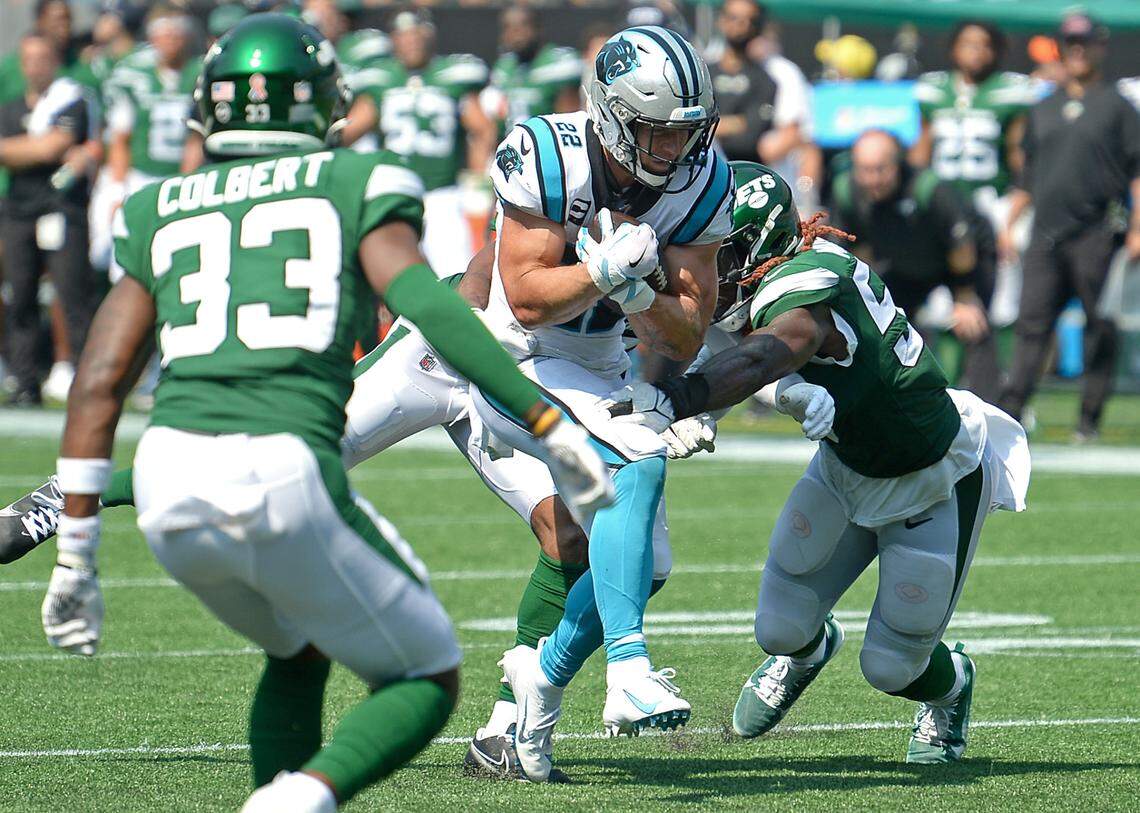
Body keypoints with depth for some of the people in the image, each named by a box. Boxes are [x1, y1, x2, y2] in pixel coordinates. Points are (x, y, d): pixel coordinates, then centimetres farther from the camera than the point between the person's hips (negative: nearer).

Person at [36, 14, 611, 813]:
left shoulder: (161, 212, 21)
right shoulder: (353, 184, 12)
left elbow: (101, 380, 15)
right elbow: (423, 301, -5)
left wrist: (77, 553, 18)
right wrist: (551, 424, -6)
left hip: (170, 480, 5)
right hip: (284, 477, -4)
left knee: (298, 652, 31)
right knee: (428, 680, 12)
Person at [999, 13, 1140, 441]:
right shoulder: (1043, 109, 19)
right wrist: (1008, 225, 15)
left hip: (1095, 236, -4)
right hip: (1044, 236, 4)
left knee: (1099, 327, -1)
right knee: (1031, 324, -4)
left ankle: (1090, 417, 4)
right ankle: (1009, 412, -10)